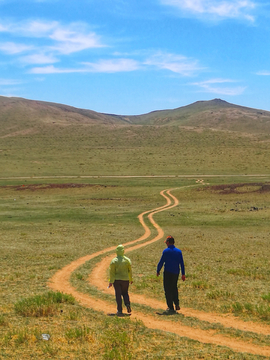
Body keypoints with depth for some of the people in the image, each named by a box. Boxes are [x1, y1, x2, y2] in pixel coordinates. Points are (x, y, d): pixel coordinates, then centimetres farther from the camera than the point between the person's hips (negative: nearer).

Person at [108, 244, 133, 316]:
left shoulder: (114, 261, -8)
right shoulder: (127, 260, -3)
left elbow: (112, 272, -9)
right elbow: (130, 271, 3)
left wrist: (111, 282, -5)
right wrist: (131, 280, 16)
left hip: (116, 280, -1)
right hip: (125, 280, 2)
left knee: (118, 295, 5)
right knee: (125, 293, 19)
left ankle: (120, 311, 3)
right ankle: (127, 304, -7)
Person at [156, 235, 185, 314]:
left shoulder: (166, 251, -10)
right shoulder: (179, 251, 4)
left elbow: (161, 262, -7)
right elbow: (182, 263, 4)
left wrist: (158, 271, 7)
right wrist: (183, 274, 7)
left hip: (168, 273, -5)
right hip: (176, 273, 5)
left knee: (168, 290, 2)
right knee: (174, 288, 23)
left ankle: (171, 308, 2)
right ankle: (177, 304, 13)